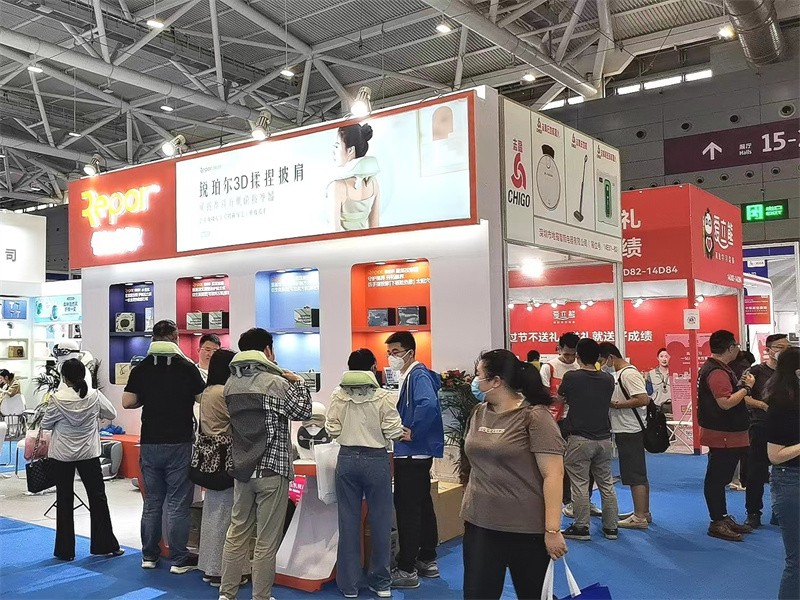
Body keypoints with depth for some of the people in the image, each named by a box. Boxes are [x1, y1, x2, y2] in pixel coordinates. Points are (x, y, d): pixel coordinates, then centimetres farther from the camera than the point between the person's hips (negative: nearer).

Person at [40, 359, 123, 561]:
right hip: (89, 454, 1)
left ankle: (65, 550, 14)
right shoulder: (95, 396, -9)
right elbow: (112, 414, 5)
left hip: (62, 455, -1)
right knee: (97, 498, 10)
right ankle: (105, 544, 14)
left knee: (64, 501, 8)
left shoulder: (57, 399, -16)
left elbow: (45, 424, -3)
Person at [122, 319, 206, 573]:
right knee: (178, 505, 2)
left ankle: (149, 556, 22)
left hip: (149, 444, 3)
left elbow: (127, 402, -2)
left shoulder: (141, 369, 0)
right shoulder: (187, 367, -7)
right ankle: (179, 560, 8)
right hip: (179, 444, -3)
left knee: (152, 502, 13)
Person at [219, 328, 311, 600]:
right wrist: (298, 382, 9)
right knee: (267, 540, 3)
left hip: (242, 468, 6)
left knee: (237, 533, 15)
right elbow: (302, 411, -4)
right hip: (271, 469, -6)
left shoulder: (231, 384, 6)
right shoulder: (275, 383, -14)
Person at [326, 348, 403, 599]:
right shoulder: (384, 396, -10)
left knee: (349, 522, 9)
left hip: (347, 458, 2)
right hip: (376, 459, -2)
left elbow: (332, 429, -2)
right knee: (380, 521, 10)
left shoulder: (338, 395, -4)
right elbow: (394, 432, -11)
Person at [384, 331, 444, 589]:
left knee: (408, 509, -4)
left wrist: (413, 433, -23)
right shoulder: (408, 376, 15)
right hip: (417, 453, 10)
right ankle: (427, 561, 27)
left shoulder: (418, 375, -15)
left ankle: (407, 570, 4)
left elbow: (428, 404, -32)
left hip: (412, 454, -10)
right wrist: (408, 432, 9)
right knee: (422, 506, 16)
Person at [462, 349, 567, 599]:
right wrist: (469, 508, 19)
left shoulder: (535, 417, -13)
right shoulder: (478, 413, 6)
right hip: (479, 524, 6)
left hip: (526, 529, -5)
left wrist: (552, 529, -20)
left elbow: (553, 475, -17)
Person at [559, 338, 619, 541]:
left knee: (580, 485, 2)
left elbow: (560, 398, 8)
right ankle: (611, 527, 19)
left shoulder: (571, 377, -10)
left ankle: (581, 528, 8)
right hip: (604, 438, 5)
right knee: (607, 484, 12)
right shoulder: (608, 379, 2)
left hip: (579, 439, -4)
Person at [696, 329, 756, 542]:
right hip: (723, 436, -11)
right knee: (716, 478, -3)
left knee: (720, 478, 16)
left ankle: (723, 518, 26)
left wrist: (741, 385, 10)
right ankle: (717, 523, 4)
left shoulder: (715, 368, 13)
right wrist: (747, 387, -18)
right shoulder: (717, 372, -20)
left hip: (729, 435, 11)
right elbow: (726, 403, -28)